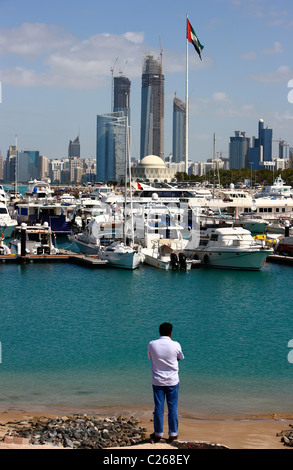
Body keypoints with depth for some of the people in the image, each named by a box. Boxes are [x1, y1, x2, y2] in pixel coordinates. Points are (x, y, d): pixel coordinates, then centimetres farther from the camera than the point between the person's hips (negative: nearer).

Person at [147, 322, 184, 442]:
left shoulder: (152, 345, -8)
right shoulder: (175, 345, -10)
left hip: (157, 381, 1)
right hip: (172, 381, -1)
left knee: (158, 407, 7)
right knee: (173, 408, 8)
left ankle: (158, 433, 15)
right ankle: (173, 434, 13)